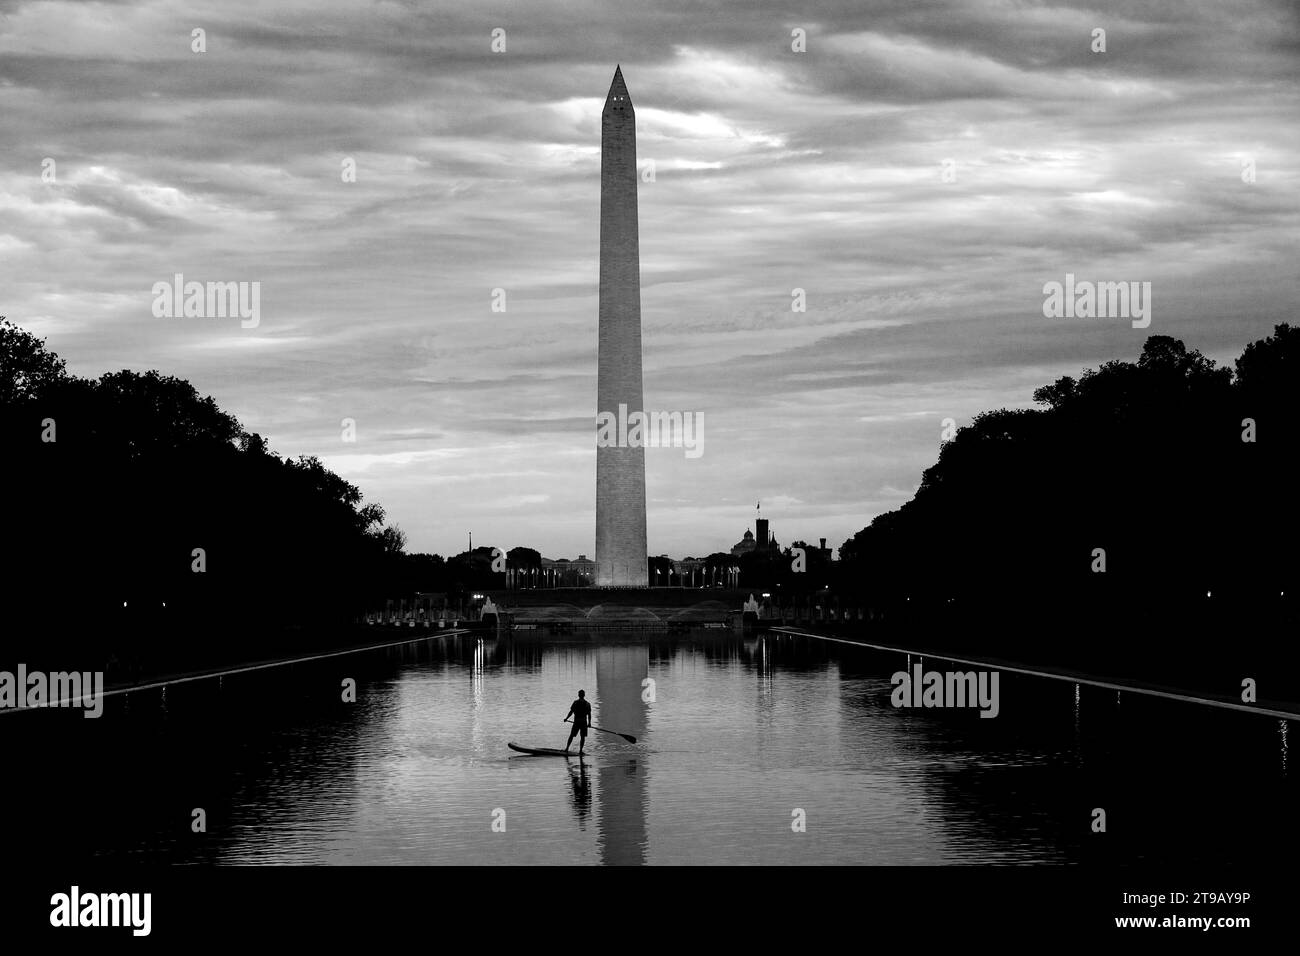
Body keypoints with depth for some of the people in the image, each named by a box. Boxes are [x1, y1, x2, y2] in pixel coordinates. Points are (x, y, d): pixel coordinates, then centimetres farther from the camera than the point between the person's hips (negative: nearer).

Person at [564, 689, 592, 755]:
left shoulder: (575, 703, -3)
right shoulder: (587, 704, 0)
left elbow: (571, 712, -4)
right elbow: (589, 714, -1)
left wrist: (566, 718, 8)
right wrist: (589, 723, 6)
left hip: (576, 722, 0)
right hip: (584, 722, 0)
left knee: (571, 736, 9)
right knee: (583, 737, 8)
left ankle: (567, 748, 5)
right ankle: (580, 750, 3)